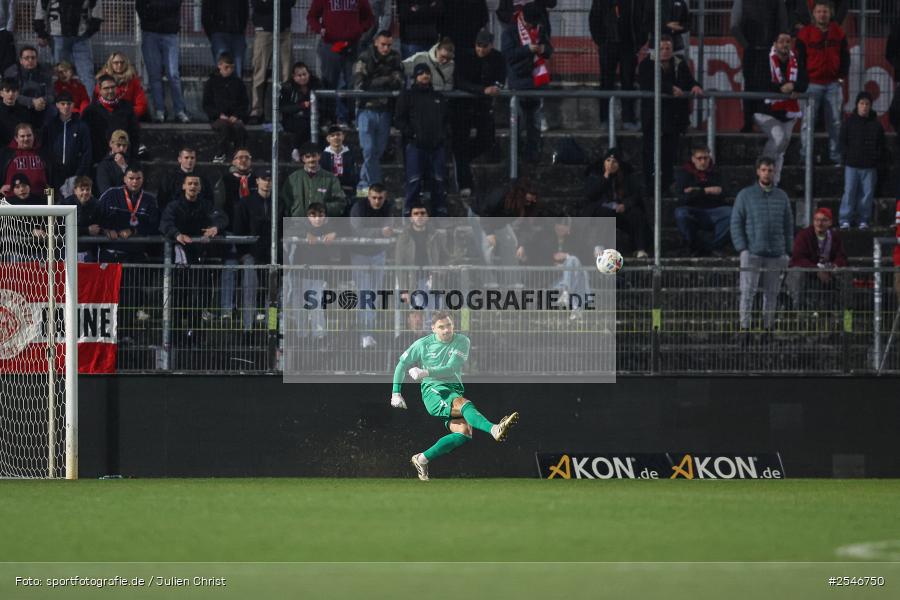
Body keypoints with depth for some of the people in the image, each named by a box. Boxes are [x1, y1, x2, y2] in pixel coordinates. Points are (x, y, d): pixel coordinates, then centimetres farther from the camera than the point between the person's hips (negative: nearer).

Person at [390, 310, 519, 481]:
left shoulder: (462, 342, 6)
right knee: (462, 403, -34)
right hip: (432, 390, -3)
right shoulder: (423, 344, 7)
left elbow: (451, 369, -6)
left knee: (464, 431, -23)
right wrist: (396, 393, 13)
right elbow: (402, 364, 18)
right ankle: (494, 430, -60)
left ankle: (422, 459, -13)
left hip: (454, 389, 3)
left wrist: (425, 372, -15)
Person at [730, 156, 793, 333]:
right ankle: (744, 326, -12)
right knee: (748, 290, -9)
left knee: (771, 293, 4)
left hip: (776, 254, 3)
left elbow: (788, 225, 16)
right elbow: (736, 223, 2)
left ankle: (768, 327, 9)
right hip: (752, 252, -3)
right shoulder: (745, 195, 3)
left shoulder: (782, 197, 13)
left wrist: (787, 251, 8)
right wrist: (742, 248, -8)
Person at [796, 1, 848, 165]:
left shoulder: (839, 33, 6)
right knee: (808, 122, -5)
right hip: (812, 84, -3)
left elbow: (845, 56, 13)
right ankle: (805, 156, -1)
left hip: (833, 83, 3)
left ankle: (835, 156, 11)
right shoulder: (805, 34, -3)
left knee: (835, 122, 5)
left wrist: (842, 76, 4)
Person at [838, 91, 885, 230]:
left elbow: (881, 145, 12)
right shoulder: (850, 122, 3)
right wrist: (847, 156, -5)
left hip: (869, 166, 2)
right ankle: (845, 220, 1)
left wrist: (877, 158, 0)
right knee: (849, 192, -4)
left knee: (867, 193, 3)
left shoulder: (876, 125, 7)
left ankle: (863, 220, 11)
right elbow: (843, 141, 5)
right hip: (852, 165, -2)